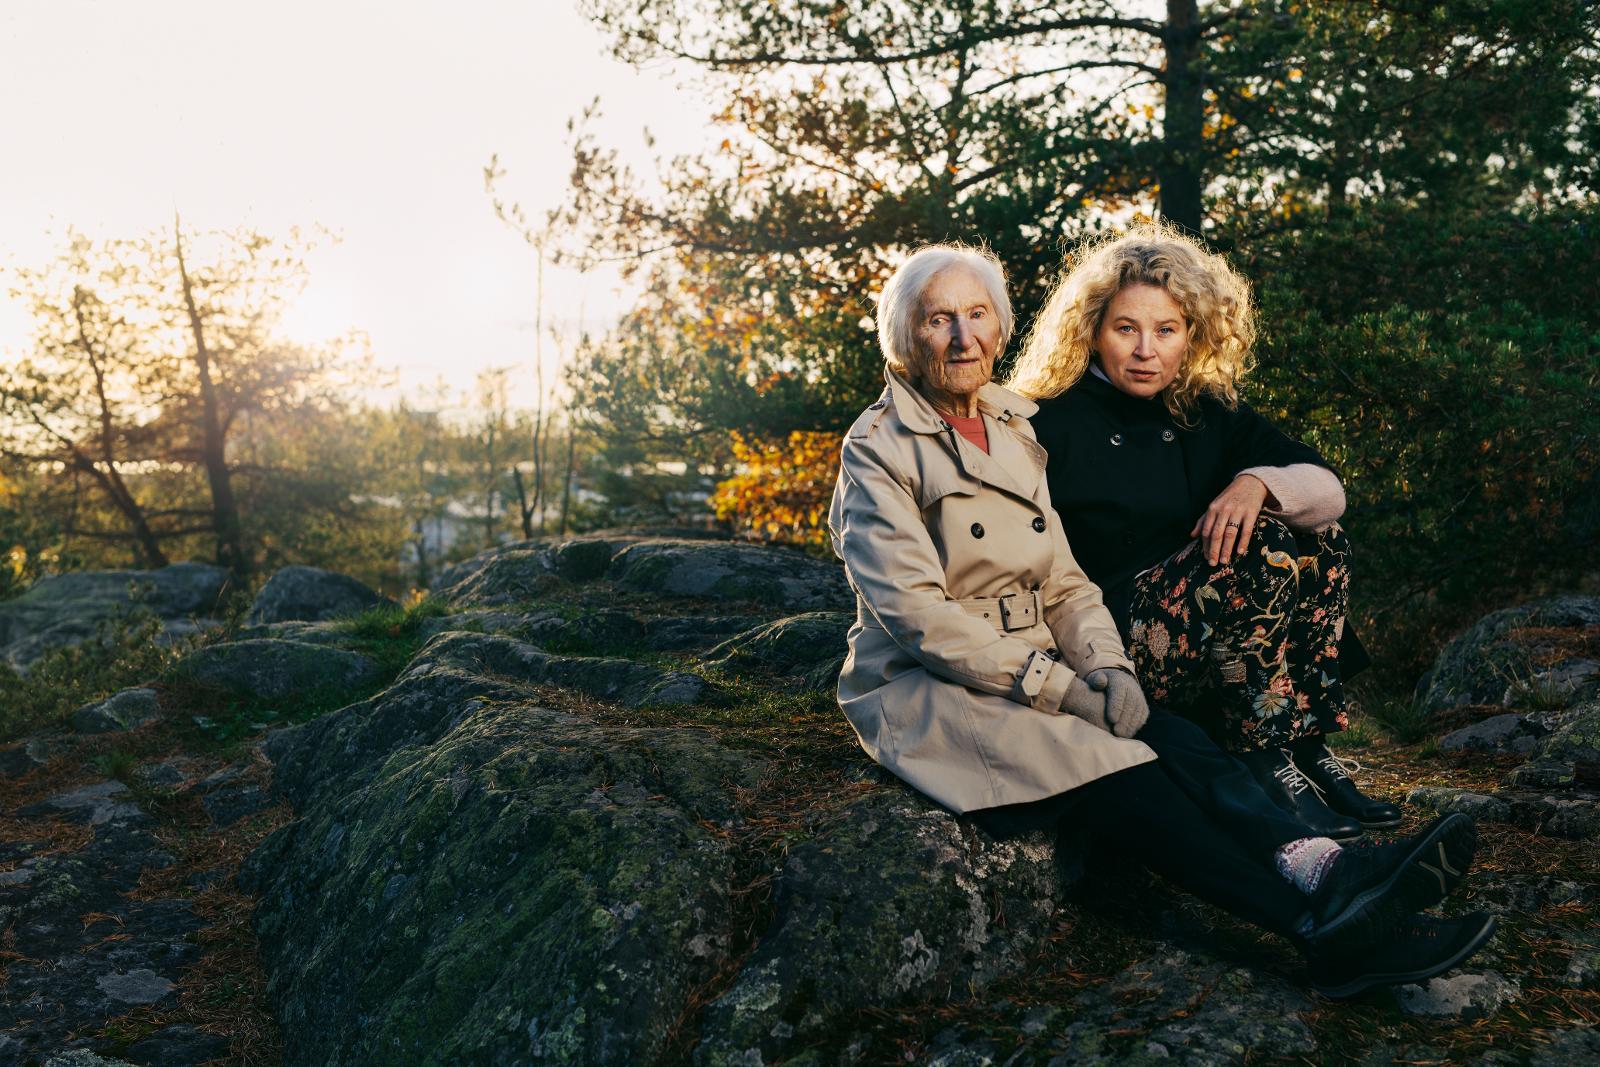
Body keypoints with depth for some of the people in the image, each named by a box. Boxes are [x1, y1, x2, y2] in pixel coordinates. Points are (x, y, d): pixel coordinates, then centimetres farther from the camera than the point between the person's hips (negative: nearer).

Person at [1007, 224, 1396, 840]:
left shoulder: (1207, 413, 10)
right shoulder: (1051, 425, -7)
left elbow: (1328, 489, 1)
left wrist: (1257, 483, -20)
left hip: (1216, 639, 7)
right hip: (1104, 643, -6)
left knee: (1320, 543, -12)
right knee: (1260, 547, -24)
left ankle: (1308, 749, -11)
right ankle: (1262, 762, -19)